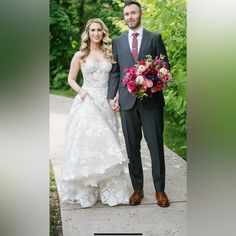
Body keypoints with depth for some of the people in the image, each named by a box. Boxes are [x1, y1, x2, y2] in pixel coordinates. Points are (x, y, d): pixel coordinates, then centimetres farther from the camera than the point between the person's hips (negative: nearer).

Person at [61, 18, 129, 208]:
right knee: (86, 144, -3)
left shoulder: (109, 54, 11)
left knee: (106, 145, 3)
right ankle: (85, 191, 9)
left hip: (105, 104, 2)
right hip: (87, 102, -2)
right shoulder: (80, 55, 4)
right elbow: (71, 79, 9)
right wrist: (80, 91, -10)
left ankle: (109, 190, 13)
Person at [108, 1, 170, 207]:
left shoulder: (155, 38, 8)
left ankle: (160, 189, 14)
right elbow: (115, 72, 11)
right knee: (132, 146, 7)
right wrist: (112, 96, 0)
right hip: (127, 101, 2)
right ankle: (137, 188, 18)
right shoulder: (117, 42, 13)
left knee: (156, 145, 2)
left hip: (151, 99, -2)